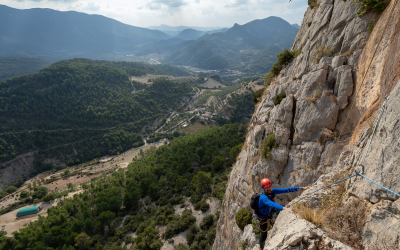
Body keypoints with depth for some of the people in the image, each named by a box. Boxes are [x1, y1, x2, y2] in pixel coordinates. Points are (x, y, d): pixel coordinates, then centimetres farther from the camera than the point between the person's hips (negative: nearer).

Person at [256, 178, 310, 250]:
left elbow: (285, 190, -20)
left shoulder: (272, 191, -20)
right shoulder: (263, 197, -41)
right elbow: (272, 204, -58)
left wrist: (301, 188, -21)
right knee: (264, 235, 8)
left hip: (270, 213, 6)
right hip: (263, 218, -6)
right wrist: (284, 208, -73)